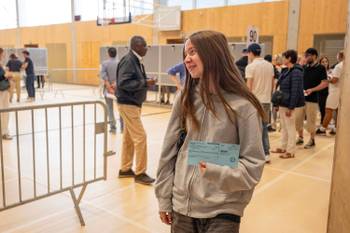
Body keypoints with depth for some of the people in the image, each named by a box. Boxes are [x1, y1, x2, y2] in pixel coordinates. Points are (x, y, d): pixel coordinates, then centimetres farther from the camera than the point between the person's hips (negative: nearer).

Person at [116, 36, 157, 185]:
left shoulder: (136, 61, 10)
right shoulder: (128, 60, -16)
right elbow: (123, 83, -23)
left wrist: (146, 81, -4)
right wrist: (145, 83, -20)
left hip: (133, 104, 9)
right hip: (128, 104, -9)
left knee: (129, 138, 14)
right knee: (140, 137, -7)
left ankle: (125, 169, 25)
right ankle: (140, 173, 3)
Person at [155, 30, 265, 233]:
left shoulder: (242, 105, -13)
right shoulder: (184, 98, 0)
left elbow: (253, 165, -9)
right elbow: (169, 150, 3)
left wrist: (218, 172, -25)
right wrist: (164, 197, 5)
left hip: (222, 211, -3)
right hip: (181, 206, 4)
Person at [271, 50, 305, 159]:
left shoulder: (296, 72, -17)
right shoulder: (286, 71, 12)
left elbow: (295, 91, -21)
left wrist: (291, 107, -23)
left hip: (290, 105, -9)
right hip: (283, 104, 9)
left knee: (290, 127, 0)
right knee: (284, 127, 16)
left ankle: (290, 151, 10)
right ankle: (283, 147, 28)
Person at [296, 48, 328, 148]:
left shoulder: (320, 68, -5)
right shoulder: (304, 67, 10)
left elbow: (325, 83, -10)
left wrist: (311, 90, -22)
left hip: (312, 99, -5)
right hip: (300, 97, 5)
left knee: (311, 121, 1)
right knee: (297, 119, 7)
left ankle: (312, 140, 16)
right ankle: (300, 138, 23)